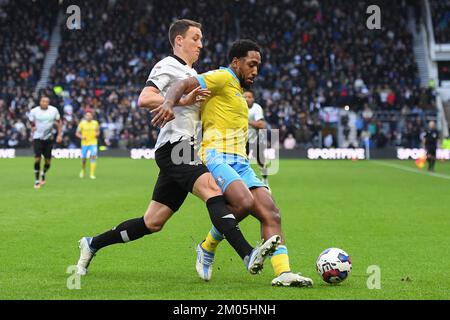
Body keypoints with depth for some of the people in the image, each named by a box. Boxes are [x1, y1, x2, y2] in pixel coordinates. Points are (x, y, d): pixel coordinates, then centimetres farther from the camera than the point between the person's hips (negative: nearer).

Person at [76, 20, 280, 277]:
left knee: (153, 223, 9)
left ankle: (92, 245, 22)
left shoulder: (191, 74, 29)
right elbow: (144, 99, -15)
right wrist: (183, 100, -24)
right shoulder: (167, 66, -1)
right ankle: (248, 255, -43)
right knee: (212, 189, -29)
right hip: (174, 146, -10)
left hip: (186, 151, 10)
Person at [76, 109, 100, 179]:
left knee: (93, 156, -16)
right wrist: (81, 136, -17)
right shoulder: (82, 123, -3)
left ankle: (92, 174, -14)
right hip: (84, 143, 0)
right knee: (84, 159, 4)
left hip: (93, 143, 0)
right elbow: (77, 133, 2)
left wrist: (97, 134, -8)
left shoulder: (95, 123, 2)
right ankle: (83, 170, 36)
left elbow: (98, 131, 15)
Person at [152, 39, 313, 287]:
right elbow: (183, 85, -15)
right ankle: (207, 248, -8)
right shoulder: (222, 78, -1)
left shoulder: (237, 91, 28)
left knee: (271, 213, -8)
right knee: (245, 202, -31)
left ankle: (283, 272, -15)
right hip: (217, 157, -9)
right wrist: (169, 104, -33)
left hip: (240, 163, 9)